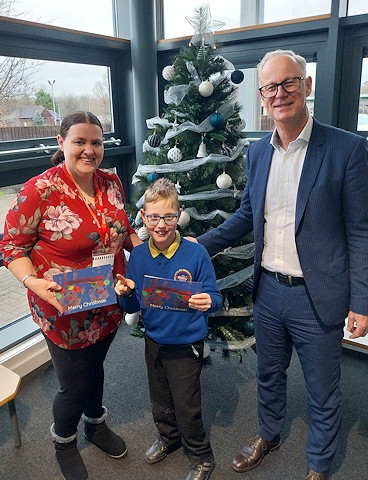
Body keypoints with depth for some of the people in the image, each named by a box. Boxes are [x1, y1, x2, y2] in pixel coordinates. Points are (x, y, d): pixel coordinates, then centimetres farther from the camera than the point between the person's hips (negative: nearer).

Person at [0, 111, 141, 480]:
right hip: (63, 311, -5)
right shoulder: (39, 191, -20)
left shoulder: (111, 182, -3)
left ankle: (96, 423, 57)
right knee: (74, 386, 13)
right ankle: (63, 441, 48)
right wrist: (34, 282, -28)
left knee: (95, 366, 27)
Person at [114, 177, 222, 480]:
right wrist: (126, 293, -21)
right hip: (153, 341, 5)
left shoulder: (196, 253, -18)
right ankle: (169, 438, 54)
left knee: (186, 406, 10)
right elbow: (133, 307, -1)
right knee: (160, 401, 24)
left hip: (186, 344, -4)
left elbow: (214, 297, -13)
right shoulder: (138, 256, -7)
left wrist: (208, 302, -35)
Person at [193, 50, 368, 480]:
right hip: (268, 291, 5)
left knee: (322, 392, 17)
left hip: (317, 297, -4)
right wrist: (200, 245, 7)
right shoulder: (257, 153, 3)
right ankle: (268, 436, 52)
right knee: (268, 376, 24)